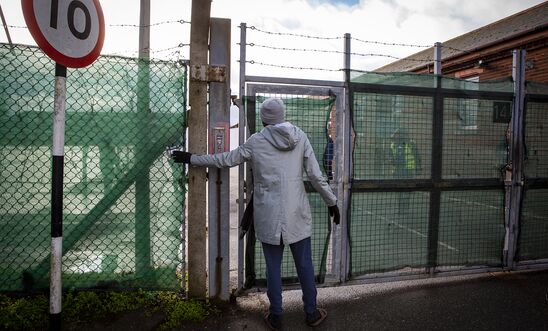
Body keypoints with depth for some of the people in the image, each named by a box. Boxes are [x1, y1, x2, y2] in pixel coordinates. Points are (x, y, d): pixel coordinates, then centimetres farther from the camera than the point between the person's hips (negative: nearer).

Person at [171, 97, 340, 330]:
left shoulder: (256, 141, -3)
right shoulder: (300, 137, 0)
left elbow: (224, 159, 5)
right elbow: (316, 175, -1)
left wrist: (192, 158, 18)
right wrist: (332, 202, 9)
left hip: (269, 214, -1)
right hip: (297, 212, 1)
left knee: (273, 266, 11)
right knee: (304, 264, 13)